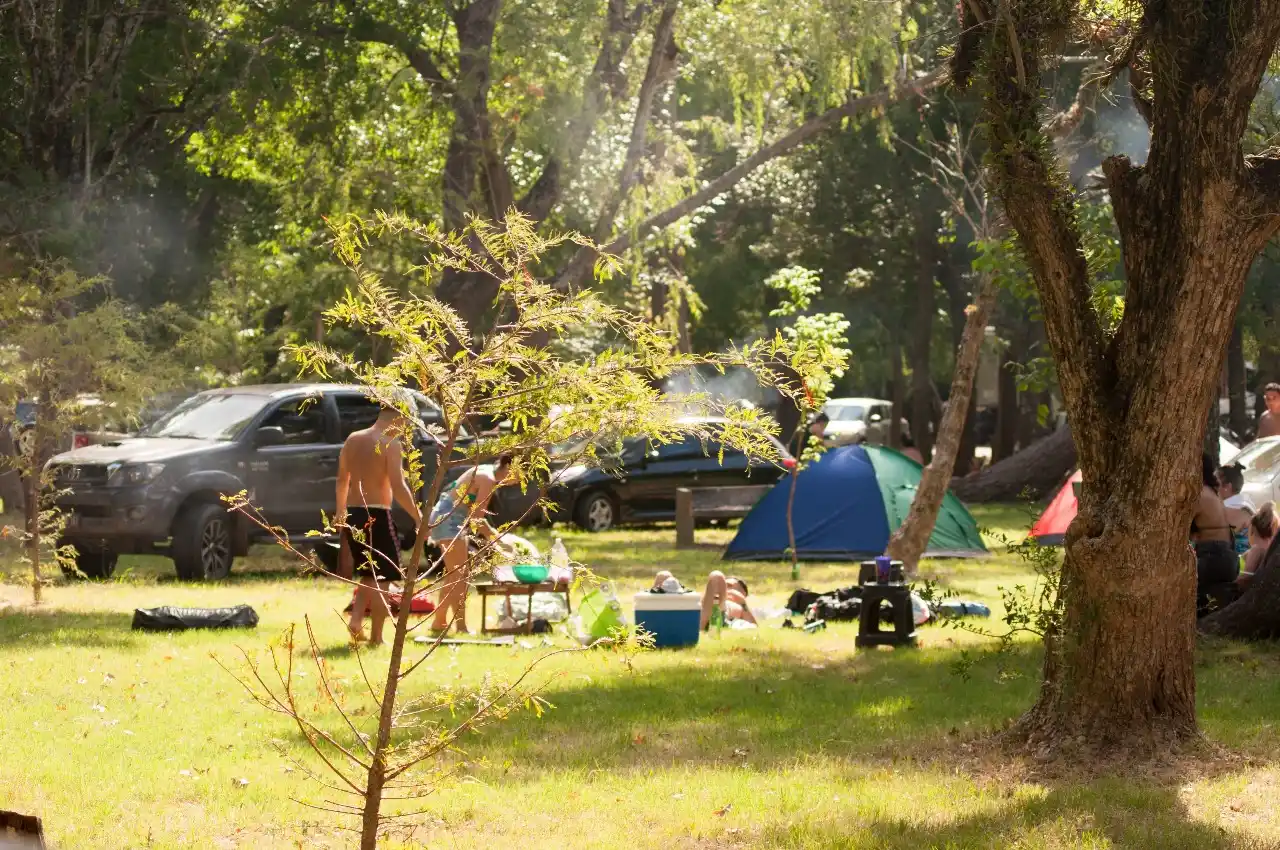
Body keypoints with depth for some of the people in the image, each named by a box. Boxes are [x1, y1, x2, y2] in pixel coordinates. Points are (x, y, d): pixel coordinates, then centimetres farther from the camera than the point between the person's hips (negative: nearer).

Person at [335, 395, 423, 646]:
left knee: (369, 573, 21)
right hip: (377, 514, -7)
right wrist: (418, 517, -15)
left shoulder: (352, 440, 10)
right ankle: (376, 637, 0)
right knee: (381, 579, 1)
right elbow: (399, 487, -19)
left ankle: (356, 618, 3)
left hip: (354, 513, 7)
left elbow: (342, 481, 20)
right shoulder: (390, 444, -11)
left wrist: (341, 511, 31)